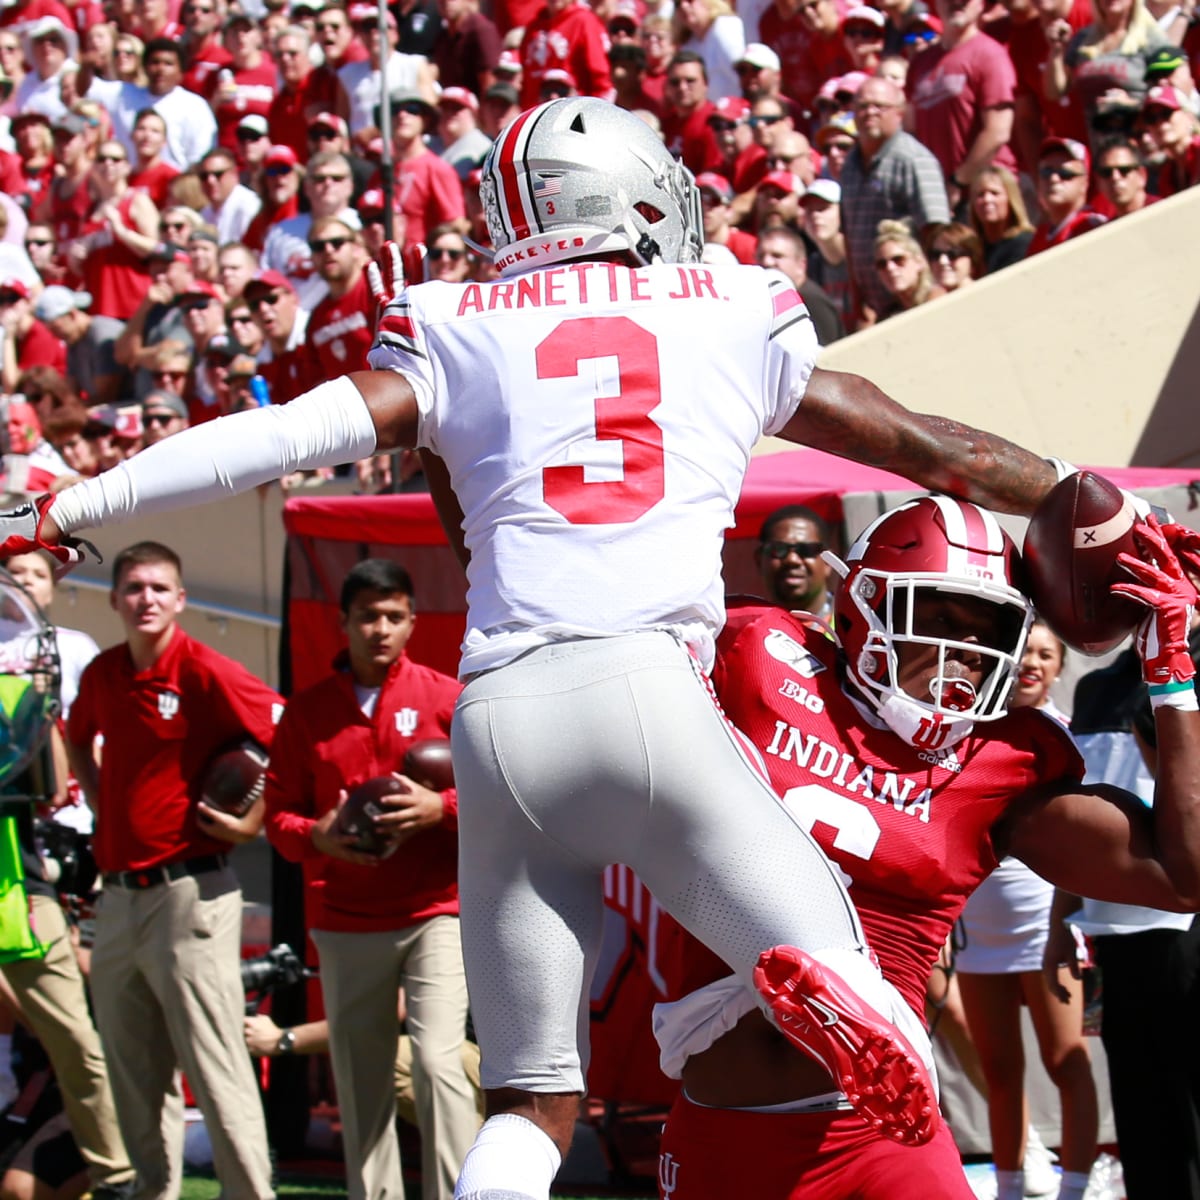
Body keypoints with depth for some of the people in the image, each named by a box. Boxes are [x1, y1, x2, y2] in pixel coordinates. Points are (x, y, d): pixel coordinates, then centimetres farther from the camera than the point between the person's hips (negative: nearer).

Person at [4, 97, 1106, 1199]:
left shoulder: (457, 334, 15)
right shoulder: (738, 319, 15)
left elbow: (282, 436, 6)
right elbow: (934, 451, 23)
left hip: (498, 716, 2)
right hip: (638, 684, -2)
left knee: (530, 1104, 11)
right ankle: (819, 979, -36)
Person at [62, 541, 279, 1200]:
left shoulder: (205, 672, -10)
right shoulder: (102, 674, 10)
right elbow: (80, 738, 32)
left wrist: (253, 821, -11)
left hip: (188, 892, -7)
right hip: (118, 894, 7)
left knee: (216, 1071, -9)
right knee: (134, 1074, 13)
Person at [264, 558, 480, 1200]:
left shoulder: (446, 698, 5)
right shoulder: (307, 710, 10)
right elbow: (278, 811, 10)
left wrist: (442, 808, -16)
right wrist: (318, 837, -11)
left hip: (434, 912, -2)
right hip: (345, 923, 2)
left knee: (438, 1060, -15)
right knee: (359, 1080, 3)